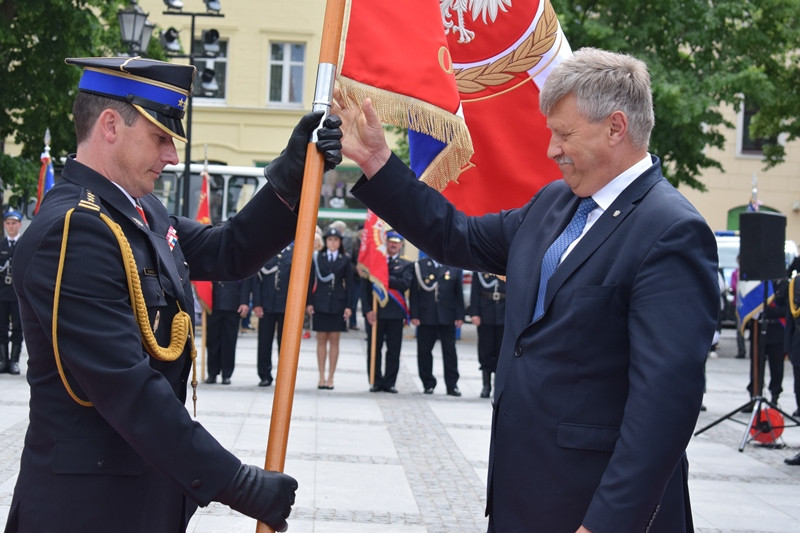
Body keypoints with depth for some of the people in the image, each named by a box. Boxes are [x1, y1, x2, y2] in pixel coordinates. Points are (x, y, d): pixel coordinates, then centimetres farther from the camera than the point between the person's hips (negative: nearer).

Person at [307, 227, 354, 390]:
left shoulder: (345, 260, 3)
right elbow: (311, 281, 3)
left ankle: (330, 377, 9)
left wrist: (348, 306, -4)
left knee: (334, 340, 3)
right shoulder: (317, 257, 3)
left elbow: (349, 284, 3)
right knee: (321, 339, 4)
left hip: (337, 304, 0)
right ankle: (321, 377, 10)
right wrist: (309, 303, -3)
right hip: (320, 303, 0)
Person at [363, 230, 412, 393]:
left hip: (395, 313, 0)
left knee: (394, 350, 0)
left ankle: (390, 382, 7)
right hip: (374, 312, 0)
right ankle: (376, 381, 9)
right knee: (374, 349, 2)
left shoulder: (406, 265, 11)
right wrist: (367, 309, -7)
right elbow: (365, 287, 4)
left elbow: (405, 284, -8)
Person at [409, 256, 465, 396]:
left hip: (447, 317, 0)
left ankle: (452, 385, 7)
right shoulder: (420, 266, 4)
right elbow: (414, 293, 2)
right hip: (426, 317, 0)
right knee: (424, 351, 4)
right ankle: (428, 384, 15)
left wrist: (460, 316, -1)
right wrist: (414, 315, -5)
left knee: (450, 351, 2)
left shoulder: (455, 268, 7)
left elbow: (459, 294, 7)